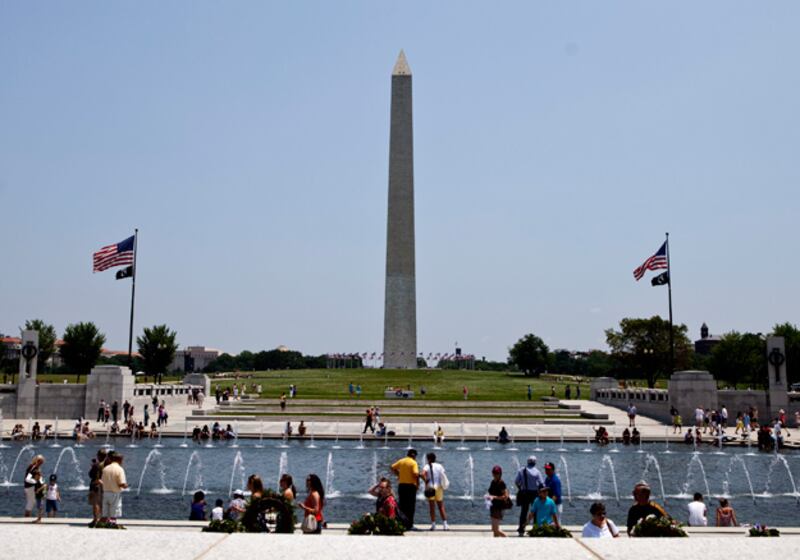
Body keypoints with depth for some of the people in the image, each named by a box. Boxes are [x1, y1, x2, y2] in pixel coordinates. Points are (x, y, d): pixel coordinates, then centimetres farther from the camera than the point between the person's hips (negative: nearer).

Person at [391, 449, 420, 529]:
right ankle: (409, 525, 0)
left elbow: (392, 468, 12)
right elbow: (416, 474, -19)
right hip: (411, 485, -5)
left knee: (402, 505, 12)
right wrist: (418, 483, -6)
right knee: (411, 505, 1)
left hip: (401, 485, 5)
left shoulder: (401, 461, 7)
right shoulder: (413, 463, -9)